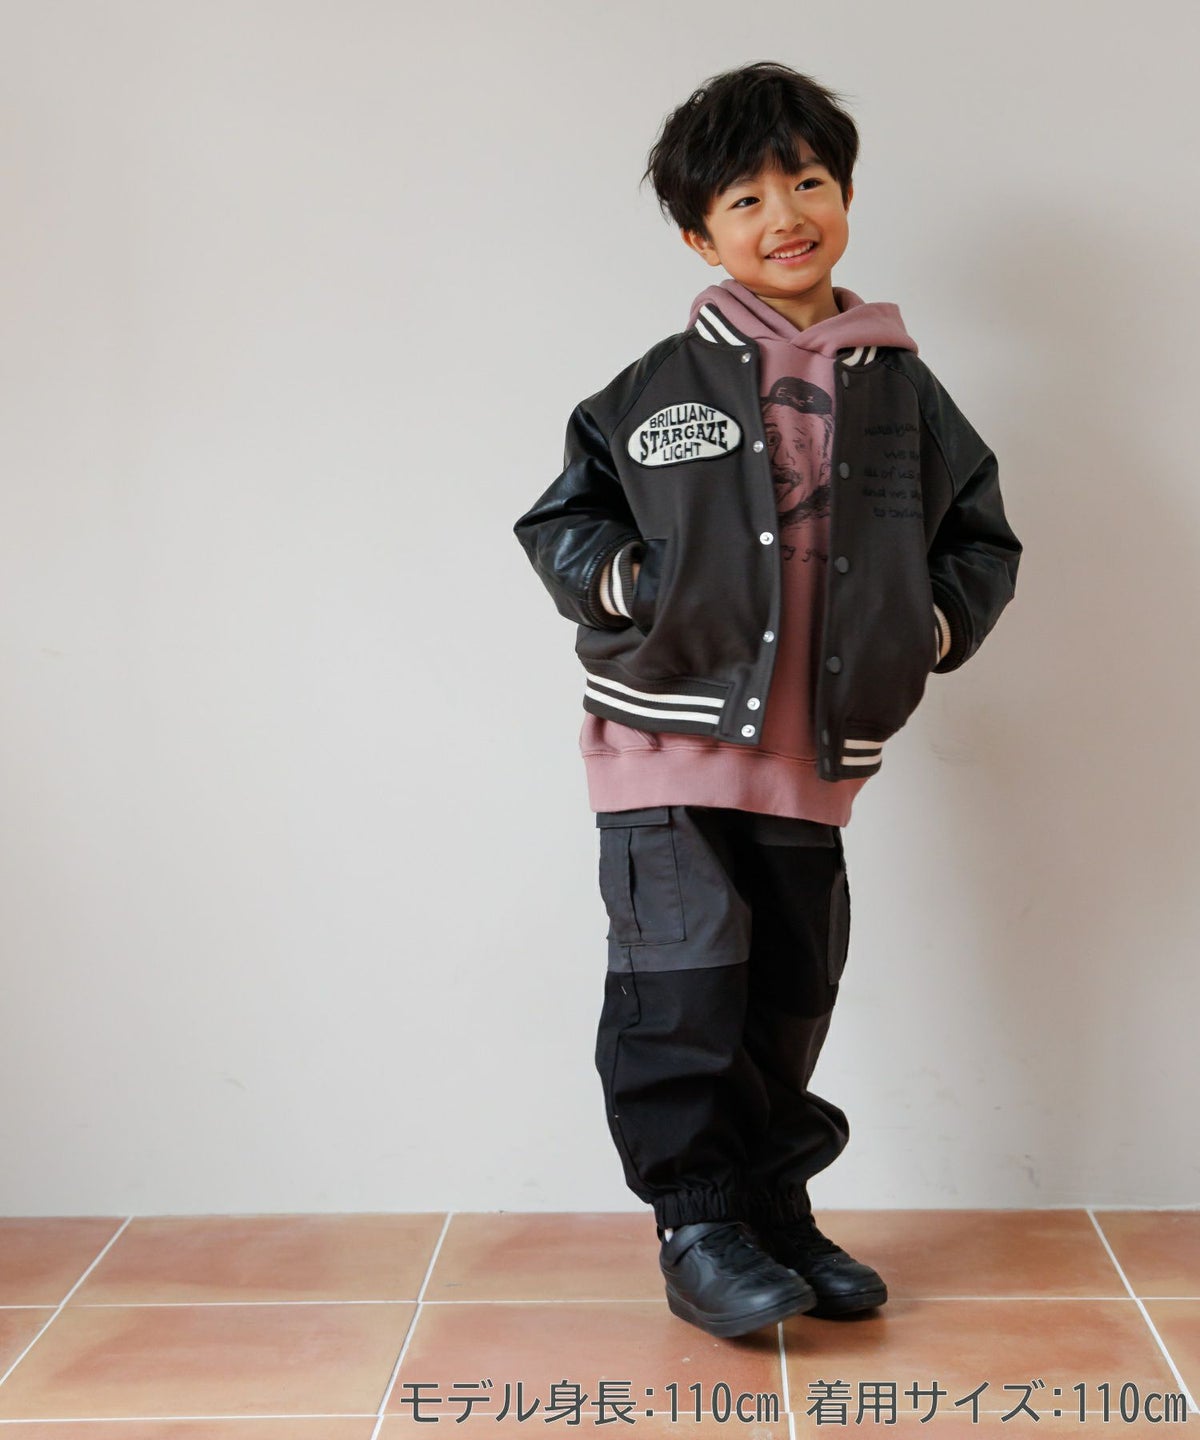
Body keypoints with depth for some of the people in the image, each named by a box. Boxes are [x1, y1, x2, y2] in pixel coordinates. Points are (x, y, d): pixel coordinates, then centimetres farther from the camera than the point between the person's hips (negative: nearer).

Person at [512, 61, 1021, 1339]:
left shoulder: (904, 393, 8)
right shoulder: (658, 389, 1)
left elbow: (982, 539, 16)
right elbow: (559, 518, 7)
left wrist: (931, 625, 0)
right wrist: (622, 582, -10)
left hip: (815, 754, 3)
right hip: (670, 740, -3)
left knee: (788, 1000, 12)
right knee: (681, 981, -8)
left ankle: (774, 1220, 29)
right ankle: (698, 1230, 8)